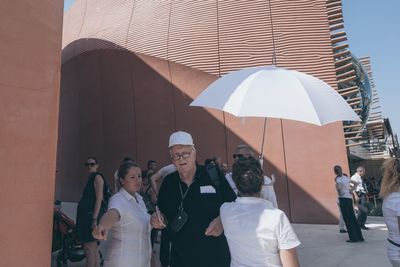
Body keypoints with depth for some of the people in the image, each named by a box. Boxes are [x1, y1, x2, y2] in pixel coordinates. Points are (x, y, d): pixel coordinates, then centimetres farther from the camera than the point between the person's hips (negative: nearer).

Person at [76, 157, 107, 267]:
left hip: (92, 214, -9)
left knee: (89, 247, -6)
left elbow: (99, 199, -16)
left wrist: (94, 219, -22)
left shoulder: (97, 177, -8)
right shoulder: (91, 177, 19)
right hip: (86, 214, 9)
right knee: (93, 247, 13)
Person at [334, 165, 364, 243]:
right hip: (350, 198, 7)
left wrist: (340, 193, -12)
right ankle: (360, 237, 19)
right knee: (353, 217, 14)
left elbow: (339, 186, -28)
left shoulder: (338, 179, -9)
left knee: (347, 219, 1)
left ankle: (353, 238, 4)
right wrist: (351, 190, 15)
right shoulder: (346, 177, 13)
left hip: (343, 198, -7)